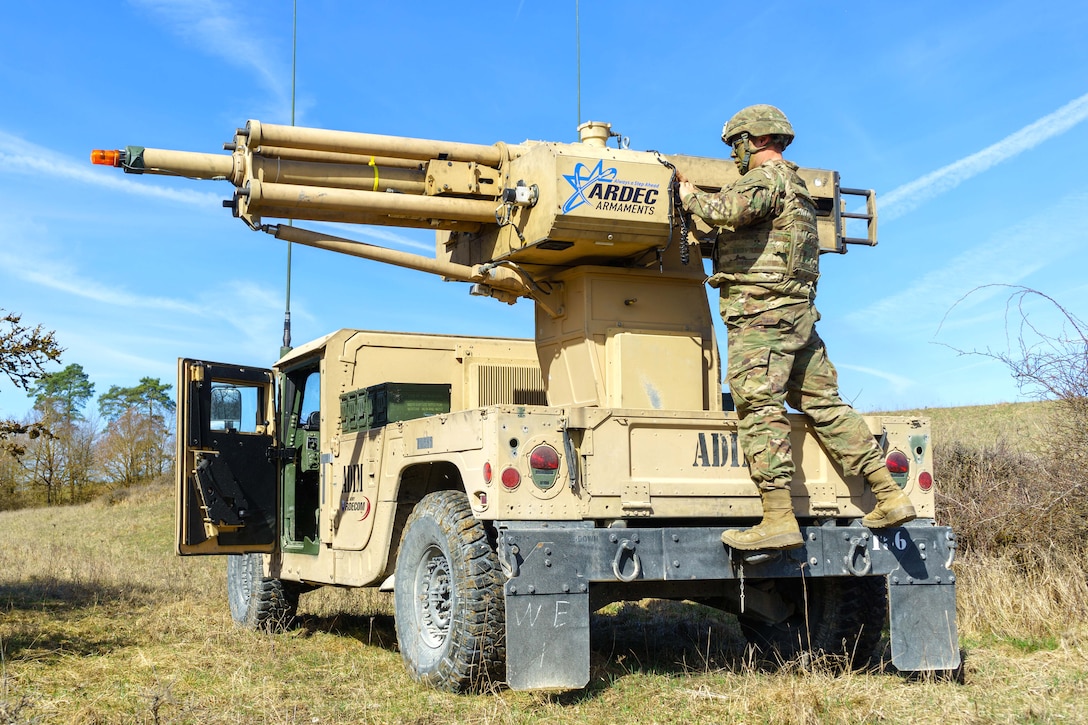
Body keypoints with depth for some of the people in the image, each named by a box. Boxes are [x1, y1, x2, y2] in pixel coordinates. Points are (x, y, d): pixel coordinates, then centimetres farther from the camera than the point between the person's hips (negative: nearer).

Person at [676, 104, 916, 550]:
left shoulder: (767, 177, -6)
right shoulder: (796, 185, 26)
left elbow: (729, 210, -26)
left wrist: (691, 198, -8)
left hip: (761, 312, -10)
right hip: (799, 311, 10)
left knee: (760, 411, -12)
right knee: (823, 404, 11)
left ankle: (778, 520, -17)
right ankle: (889, 497, 11)